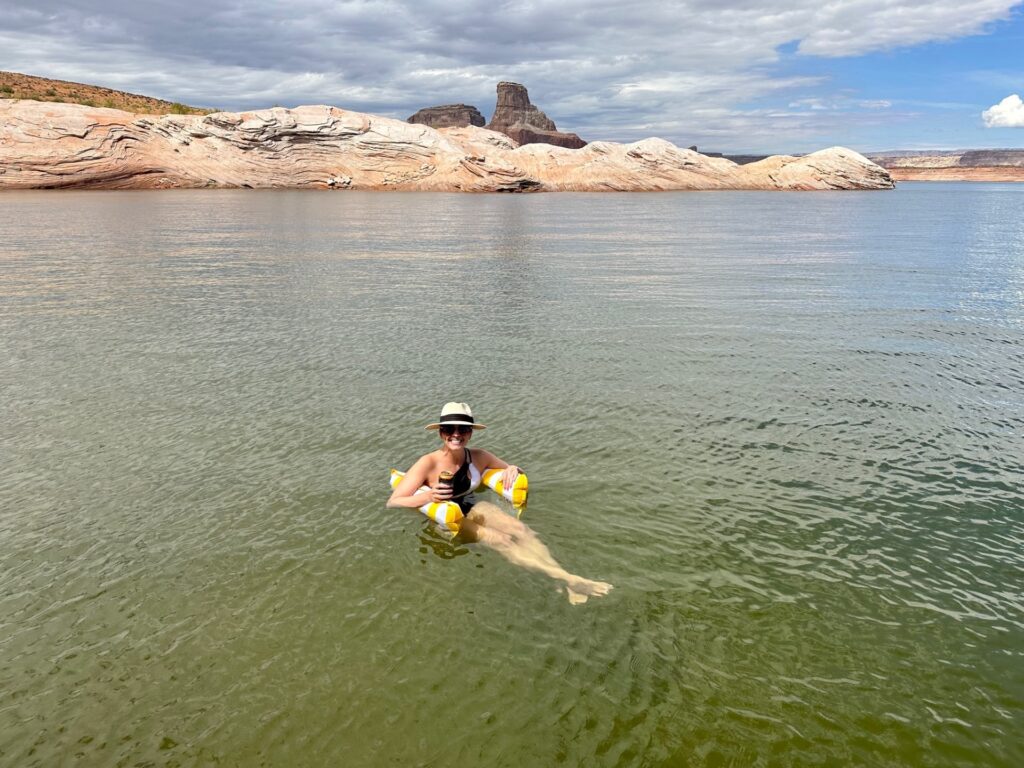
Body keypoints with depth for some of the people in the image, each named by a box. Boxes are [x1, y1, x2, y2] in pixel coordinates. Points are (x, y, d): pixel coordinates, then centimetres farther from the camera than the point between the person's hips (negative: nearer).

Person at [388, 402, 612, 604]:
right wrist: (428, 496, -41)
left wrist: (513, 470, -15)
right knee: (500, 541, -28)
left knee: (520, 529, -23)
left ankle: (565, 584, -38)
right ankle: (566, 578, -37)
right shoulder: (428, 464, -22)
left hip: (471, 508, 5)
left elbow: (510, 469, 10)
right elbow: (392, 503, -25)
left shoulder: (478, 457, -7)